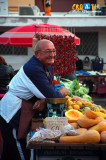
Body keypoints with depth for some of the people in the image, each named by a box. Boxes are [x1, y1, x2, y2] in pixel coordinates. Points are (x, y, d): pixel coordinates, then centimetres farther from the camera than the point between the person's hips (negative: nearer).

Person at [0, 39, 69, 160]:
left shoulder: (48, 65, 7)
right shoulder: (34, 69, -25)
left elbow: (50, 89, 7)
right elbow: (51, 96, -26)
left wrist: (42, 101, -16)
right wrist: (62, 93, -4)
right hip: (12, 114, -10)